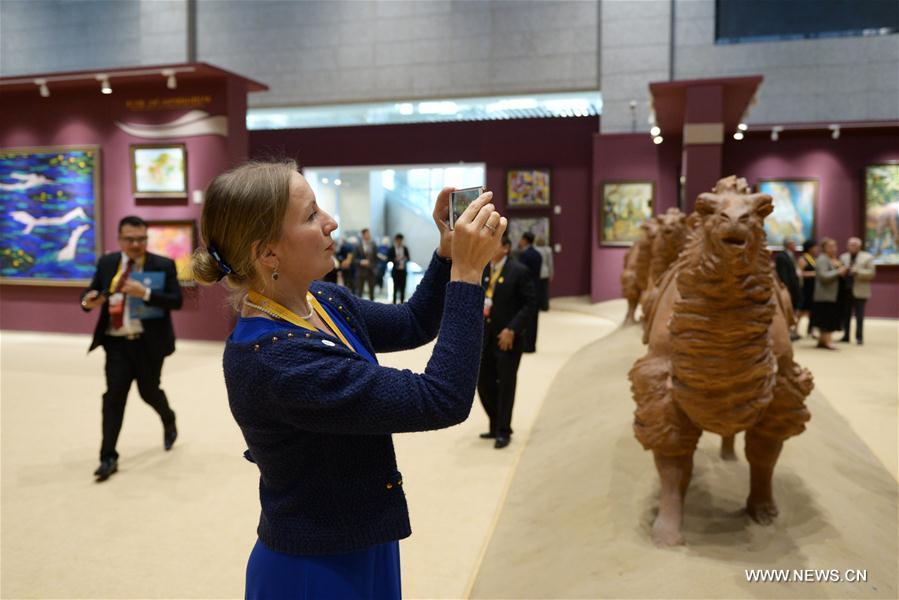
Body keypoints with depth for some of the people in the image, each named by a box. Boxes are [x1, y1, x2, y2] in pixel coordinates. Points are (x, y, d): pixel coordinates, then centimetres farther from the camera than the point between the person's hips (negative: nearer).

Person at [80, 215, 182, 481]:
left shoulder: (164, 265, -4)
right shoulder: (106, 263, 6)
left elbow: (176, 301, -11)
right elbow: (90, 293, 12)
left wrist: (145, 293, -25)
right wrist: (88, 301, -13)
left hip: (148, 342, -2)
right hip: (117, 342, 2)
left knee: (149, 391, 11)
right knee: (114, 396, -3)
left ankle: (169, 422, 44)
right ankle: (108, 457, 3)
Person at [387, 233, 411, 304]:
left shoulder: (405, 248, 5)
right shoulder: (391, 249, -2)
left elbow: (408, 258, 9)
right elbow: (388, 260, -3)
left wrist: (405, 259, -13)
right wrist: (395, 260, -19)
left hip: (403, 270, 3)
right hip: (395, 271, -3)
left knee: (403, 287, 3)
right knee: (396, 287, -2)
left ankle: (402, 302, 11)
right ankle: (394, 302, 6)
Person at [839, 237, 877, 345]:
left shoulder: (867, 258, 0)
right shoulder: (843, 257, 14)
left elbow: (871, 273, -7)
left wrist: (857, 271, -18)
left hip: (859, 291, -4)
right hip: (845, 291, 4)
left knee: (859, 316, -1)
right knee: (845, 315, 6)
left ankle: (859, 337, 5)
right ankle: (846, 336, 14)